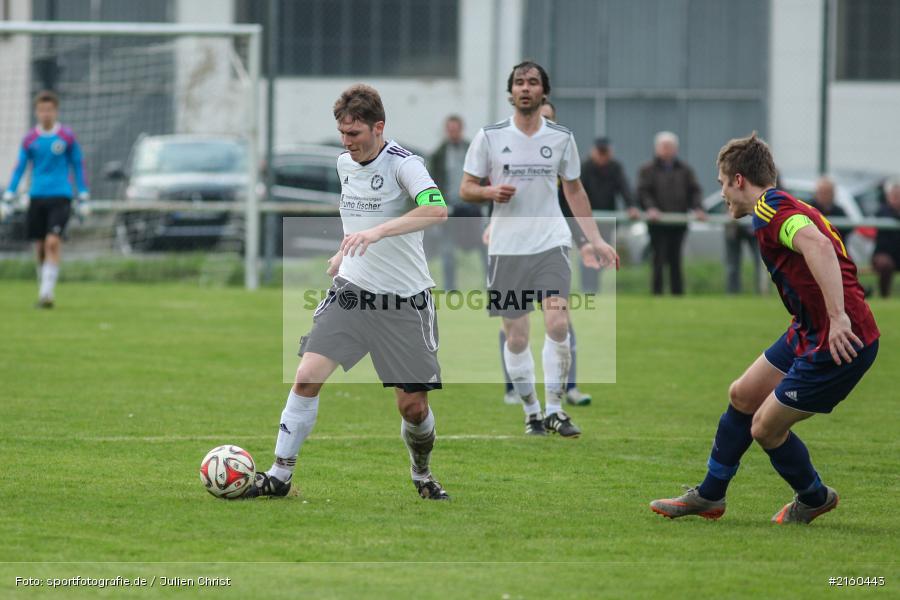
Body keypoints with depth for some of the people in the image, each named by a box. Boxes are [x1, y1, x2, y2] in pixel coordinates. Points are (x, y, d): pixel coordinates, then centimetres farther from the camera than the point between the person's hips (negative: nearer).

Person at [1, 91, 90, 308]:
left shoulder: (67, 137, 1)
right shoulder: (30, 139, 6)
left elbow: (78, 166, 8)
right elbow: (19, 169, 11)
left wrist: (83, 199, 6)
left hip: (60, 197, -3)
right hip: (37, 198, 3)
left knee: (53, 242, -17)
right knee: (40, 247, 5)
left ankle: (46, 293, -18)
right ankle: (45, 294, 21)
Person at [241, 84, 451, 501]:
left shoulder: (402, 163, -13)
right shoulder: (345, 164, 9)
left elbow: (437, 209, -32)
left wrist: (376, 232, -39)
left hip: (404, 301, -5)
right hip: (351, 291, 5)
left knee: (414, 407, -1)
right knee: (307, 377, -12)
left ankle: (422, 475, 28)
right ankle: (280, 476, -3)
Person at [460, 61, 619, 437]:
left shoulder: (562, 138, 6)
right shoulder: (489, 136, 2)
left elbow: (574, 190, 17)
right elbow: (466, 188, 6)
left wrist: (595, 240, 11)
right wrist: (492, 192, -16)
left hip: (551, 244, 0)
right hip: (506, 248, 0)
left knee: (558, 324, -17)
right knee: (516, 336, 0)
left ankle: (554, 410, -7)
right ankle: (531, 411, 16)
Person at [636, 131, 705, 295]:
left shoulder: (685, 170, 14)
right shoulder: (648, 170, 5)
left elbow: (694, 190, 11)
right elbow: (643, 192, -4)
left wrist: (697, 208, -6)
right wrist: (650, 207, -21)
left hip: (678, 223, 3)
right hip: (658, 224, -3)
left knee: (676, 260, 5)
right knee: (659, 259, -6)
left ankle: (678, 292, 7)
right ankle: (657, 292, -4)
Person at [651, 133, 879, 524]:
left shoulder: (770, 209, -16)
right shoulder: (788, 207, 16)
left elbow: (818, 246, -34)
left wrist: (838, 317, -38)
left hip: (840, 342, -10)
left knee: (765, 428, 1)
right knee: (742, 396, 18)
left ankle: (814, 498, 27)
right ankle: (709, 496, 33)